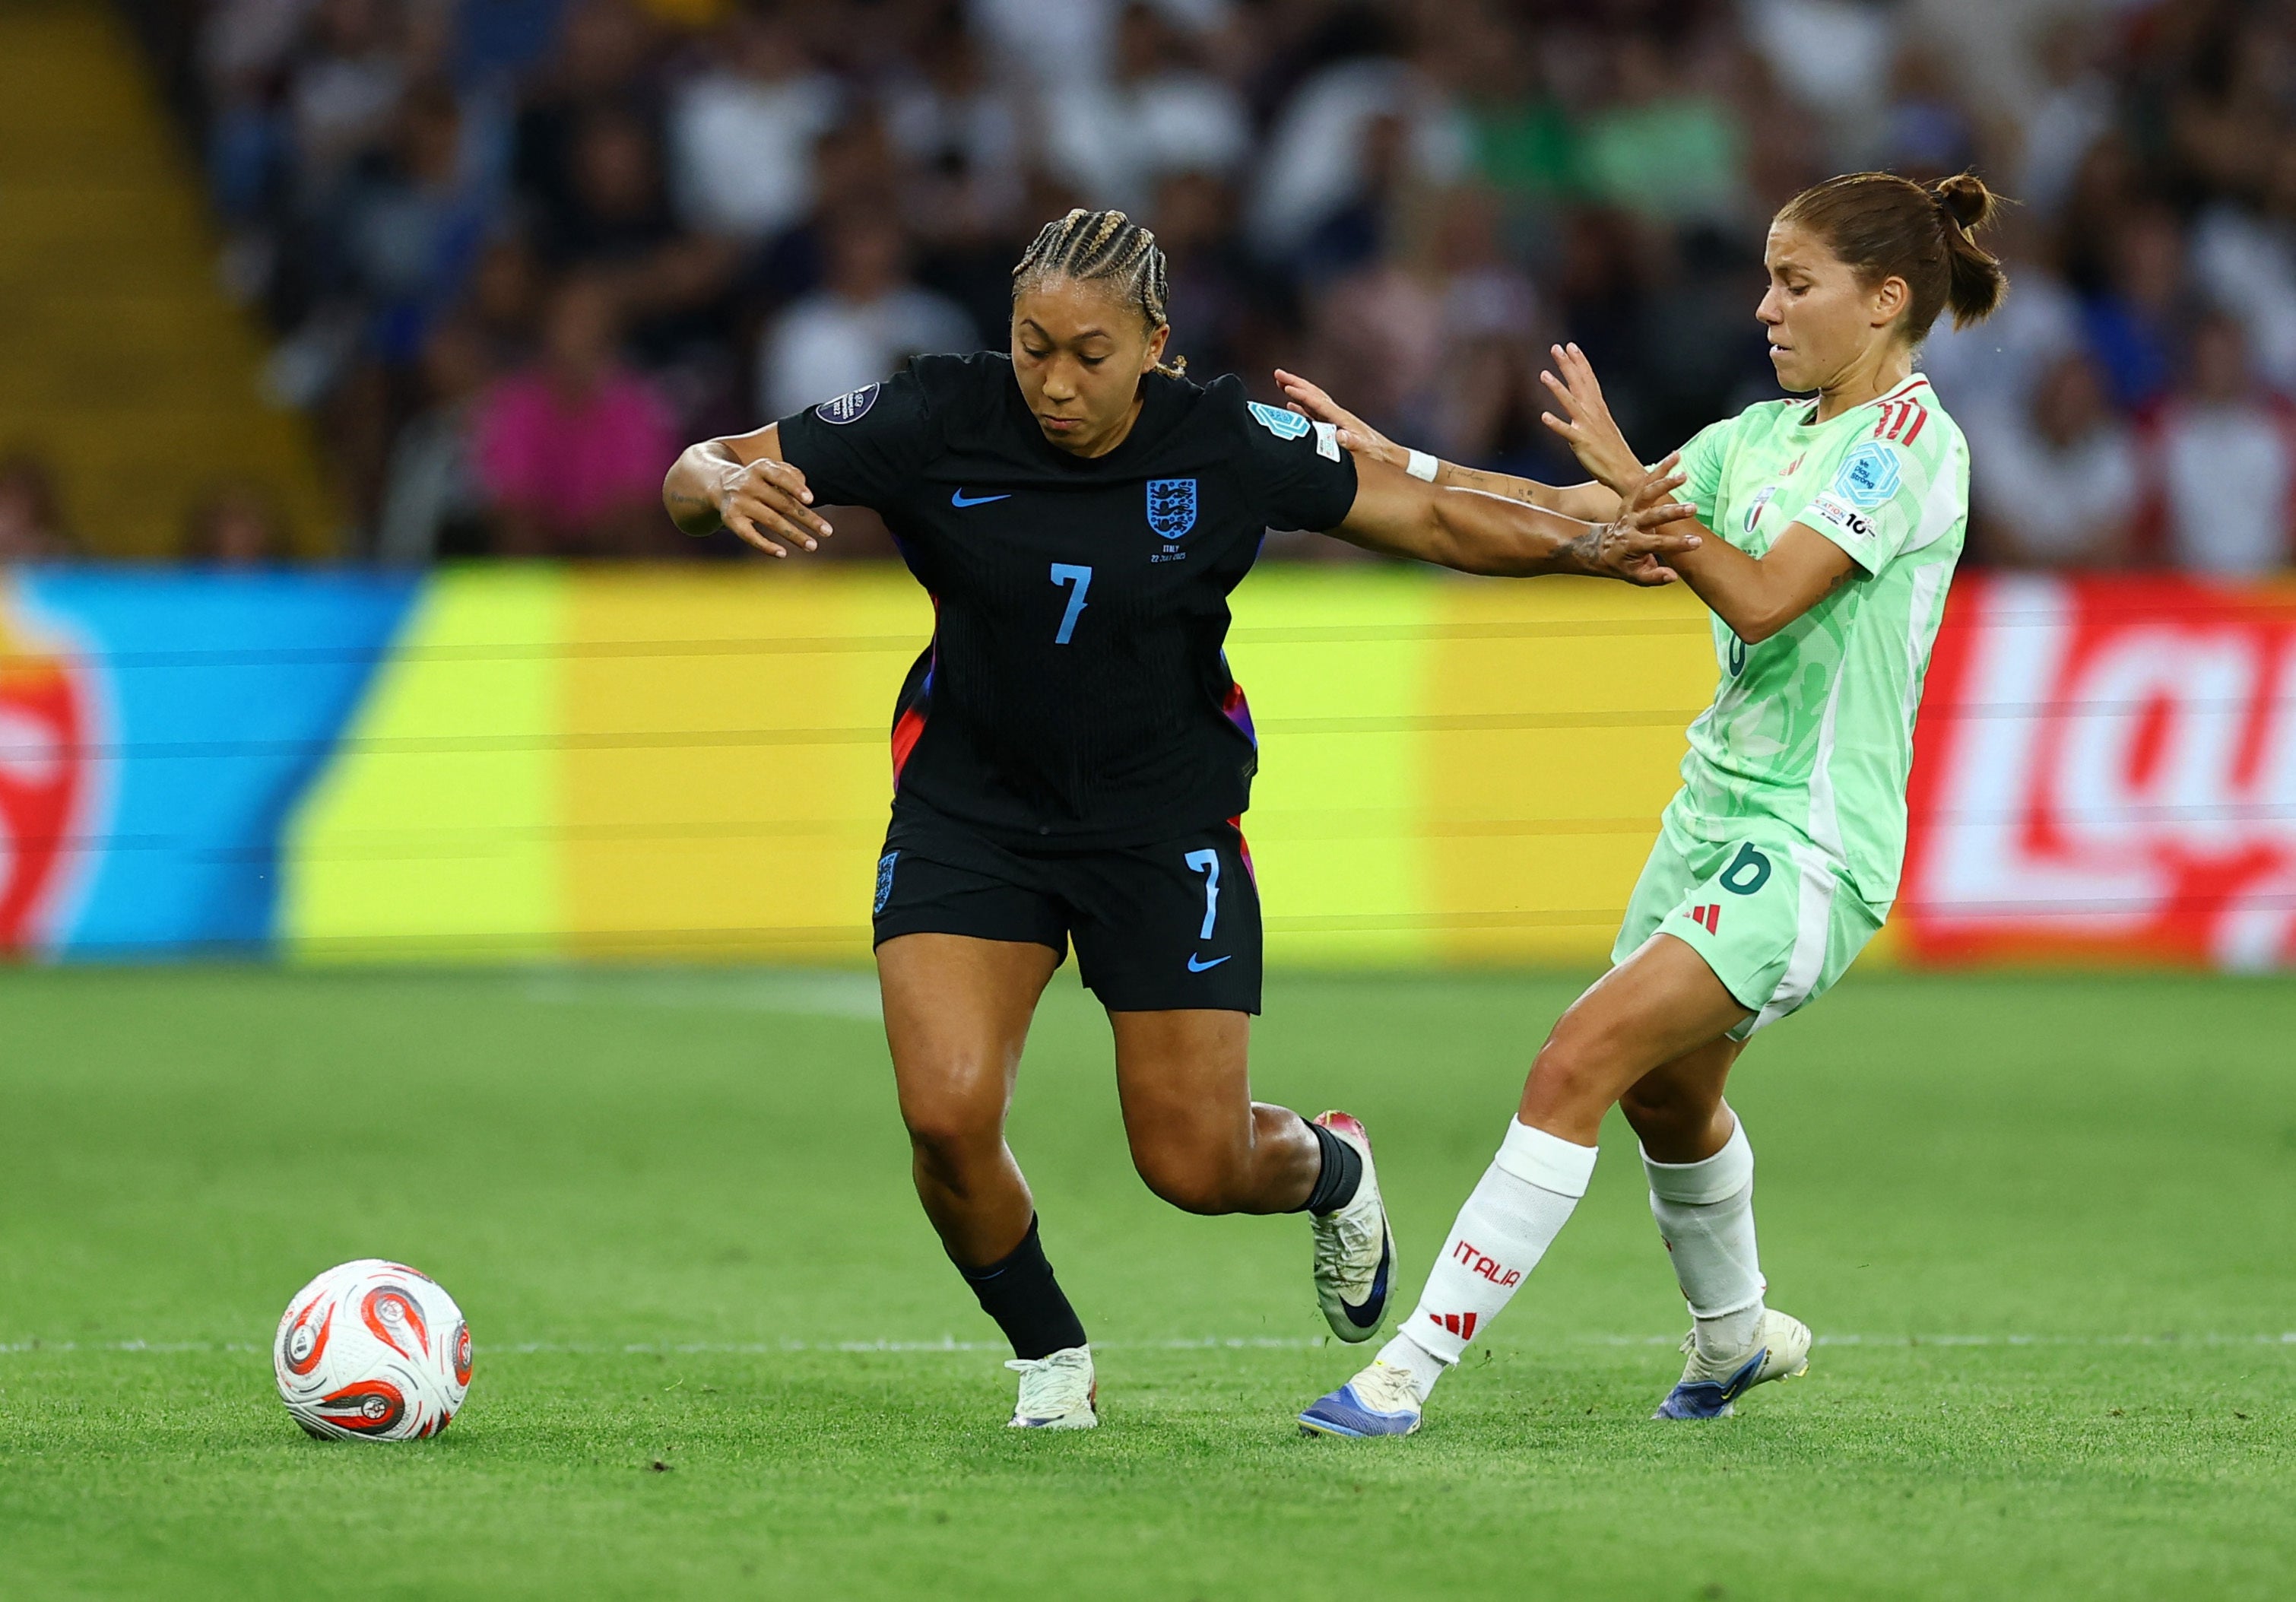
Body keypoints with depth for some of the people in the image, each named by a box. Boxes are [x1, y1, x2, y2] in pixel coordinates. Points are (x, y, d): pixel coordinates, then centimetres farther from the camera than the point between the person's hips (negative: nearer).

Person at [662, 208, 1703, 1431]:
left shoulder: (1229, 446, -16)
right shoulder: (935, 421, -17)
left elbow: (1432, 518, -5)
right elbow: (690, 479, -14)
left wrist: (1588, 546, -21)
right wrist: (726, 488, -38)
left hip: (1166, 822, 0)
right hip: (969, 811, 0)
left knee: (1195, 1166, 1)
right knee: (947, 1114, -19)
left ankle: (1330, 1167, 40)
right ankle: (1048, 1354, 10)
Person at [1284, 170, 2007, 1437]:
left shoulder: (1909, 434, -11)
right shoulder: (1760, 436, 13)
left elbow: (1762, 599, -21)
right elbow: (1565, 514, 8)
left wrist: (1628, 477, -26)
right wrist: (1391, 463, -1)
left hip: (1810, 847, -9)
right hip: (1714, 812, 9)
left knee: (1581, 1062, -19)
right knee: (1664, 1090, 24)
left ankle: (1414, 1366, -20)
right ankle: (1735, 1336, 51)